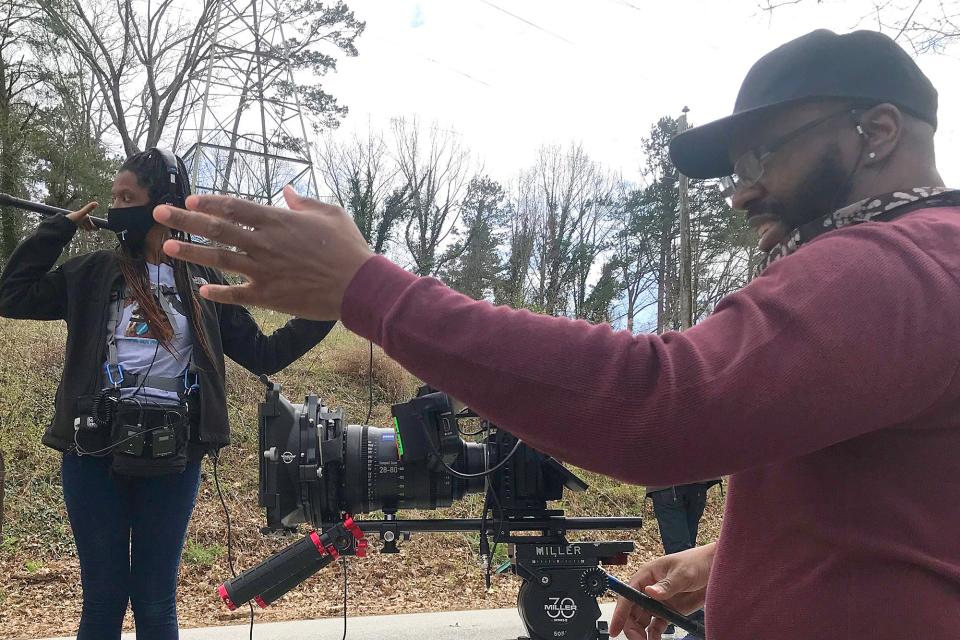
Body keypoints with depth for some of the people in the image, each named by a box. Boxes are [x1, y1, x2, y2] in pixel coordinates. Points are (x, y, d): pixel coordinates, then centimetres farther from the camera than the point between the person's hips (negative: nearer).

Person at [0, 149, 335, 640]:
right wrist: (61, 227, 6)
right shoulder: (95, 273, 9)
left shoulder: (203, 282, 8)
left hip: (171, 459, 0)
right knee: (103, 598, 6)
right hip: (95, 453, 0)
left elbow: (263, 355, 8)